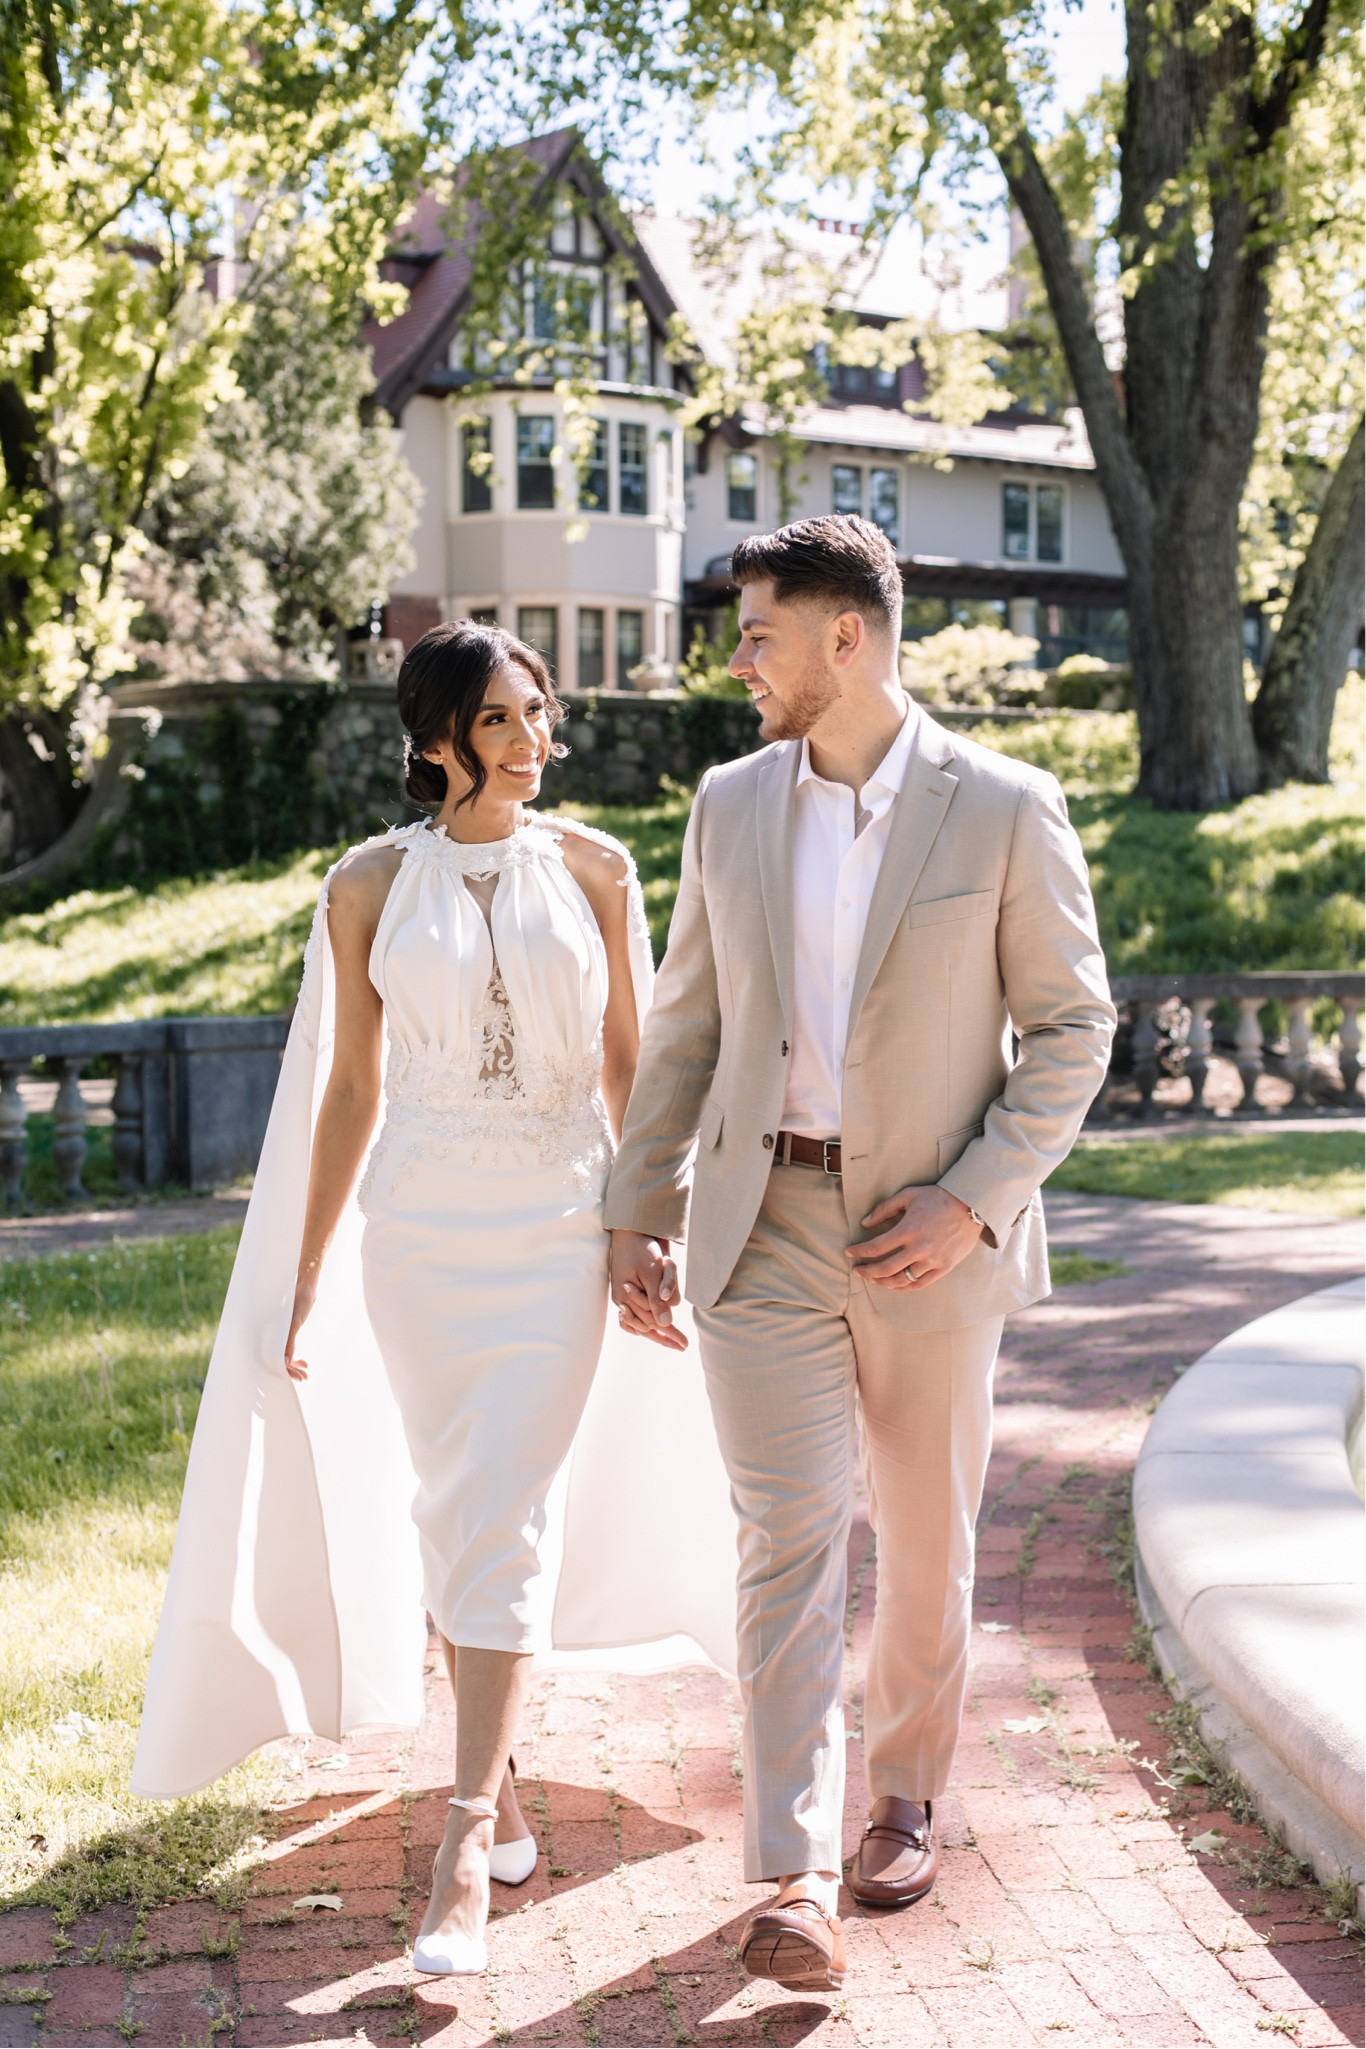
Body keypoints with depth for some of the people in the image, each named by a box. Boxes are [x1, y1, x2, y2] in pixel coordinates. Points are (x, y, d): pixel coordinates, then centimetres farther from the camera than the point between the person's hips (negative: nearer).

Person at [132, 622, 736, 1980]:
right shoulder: (372, 886, 2)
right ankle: (500, 1779, 26)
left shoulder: (594, 869, 3)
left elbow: (626, 1062, 8)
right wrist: (304, 1283, 6)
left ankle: (465, 1844, -8)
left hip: (559, 1225, -1)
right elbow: (349, 1089, 5)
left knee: (509, 1515, -8)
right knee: (450, 1506, 7)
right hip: (418, 1229, 1)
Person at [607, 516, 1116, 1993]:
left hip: (930, 1233, -2)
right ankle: (795, 1879, -4)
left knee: (924, 1538, 13)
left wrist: (972, 1203, -14)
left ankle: (905, 1794, 35)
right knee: (785, 1537, -6)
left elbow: (1070, 1026, -4)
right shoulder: (730, 805, 4)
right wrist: (638, 1211, 6)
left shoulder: (1005, 809, -8)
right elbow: (685, 1022, 10)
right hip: (763, 1223, 2)